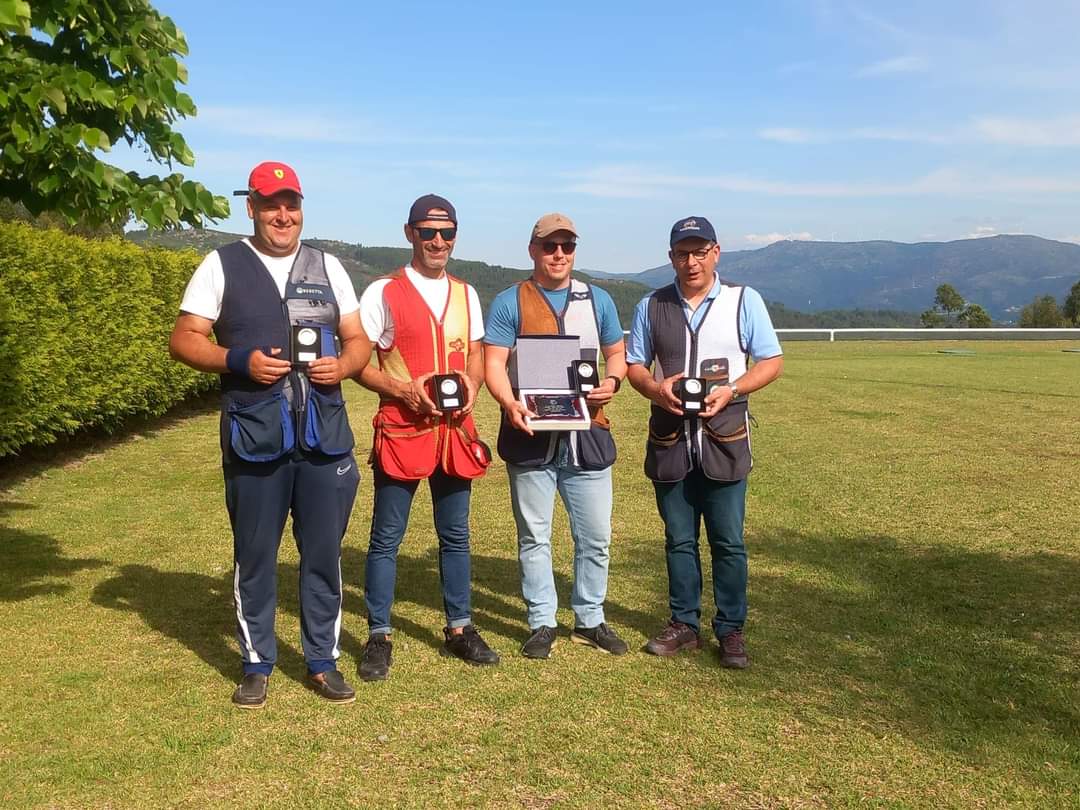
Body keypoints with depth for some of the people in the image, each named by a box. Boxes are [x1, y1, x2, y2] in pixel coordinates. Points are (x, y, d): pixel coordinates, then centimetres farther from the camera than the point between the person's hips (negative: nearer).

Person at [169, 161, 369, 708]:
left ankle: (322, 662, 22)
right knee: (254, 554, 8)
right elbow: (183, 340, 0)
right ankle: (257, 664, 23)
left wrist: (342, 366, -9)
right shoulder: (222, 265, 3)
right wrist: (240, 361, -16)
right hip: (255, 437, -2)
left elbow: (358, 341, 13)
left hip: (325, 436, 2)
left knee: (324, 553, 7)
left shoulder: (327, 266, 12)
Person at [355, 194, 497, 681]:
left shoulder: (466, 294, 10)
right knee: (386, 538, 2)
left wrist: (472, 384, -5)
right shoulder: (383, 293, -4)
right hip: (400, 431, -4)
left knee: (455, 535, 13)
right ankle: (378, 637, 15)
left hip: (455, 431, 5)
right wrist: (402, 390, -19)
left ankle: (459, 629, 26)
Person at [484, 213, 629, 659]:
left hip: (587, 435, 3)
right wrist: (510, 404, -24)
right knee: (534, 537, 7)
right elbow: (494, 362, -6)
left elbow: (617, 352, 17)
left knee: (595, 536, 9)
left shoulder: (597, 300, 11)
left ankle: (590, 619, 24)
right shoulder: (510, 302, 1)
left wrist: (612, 380, -6)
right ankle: (542, 622, 20)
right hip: (532, 437, -2)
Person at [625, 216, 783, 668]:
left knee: (728, 541, 2)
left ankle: (731, 630, 14)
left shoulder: (744, 301, 1)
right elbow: (634, 364, 10)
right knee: (679, 539, 11)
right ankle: (684, 625, 23)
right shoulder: (652, 306, 7)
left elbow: (771, 362, 1)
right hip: (669, 439, 2)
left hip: (723, 438, -2)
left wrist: (730, 391, -15)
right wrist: (655, 388, -12)